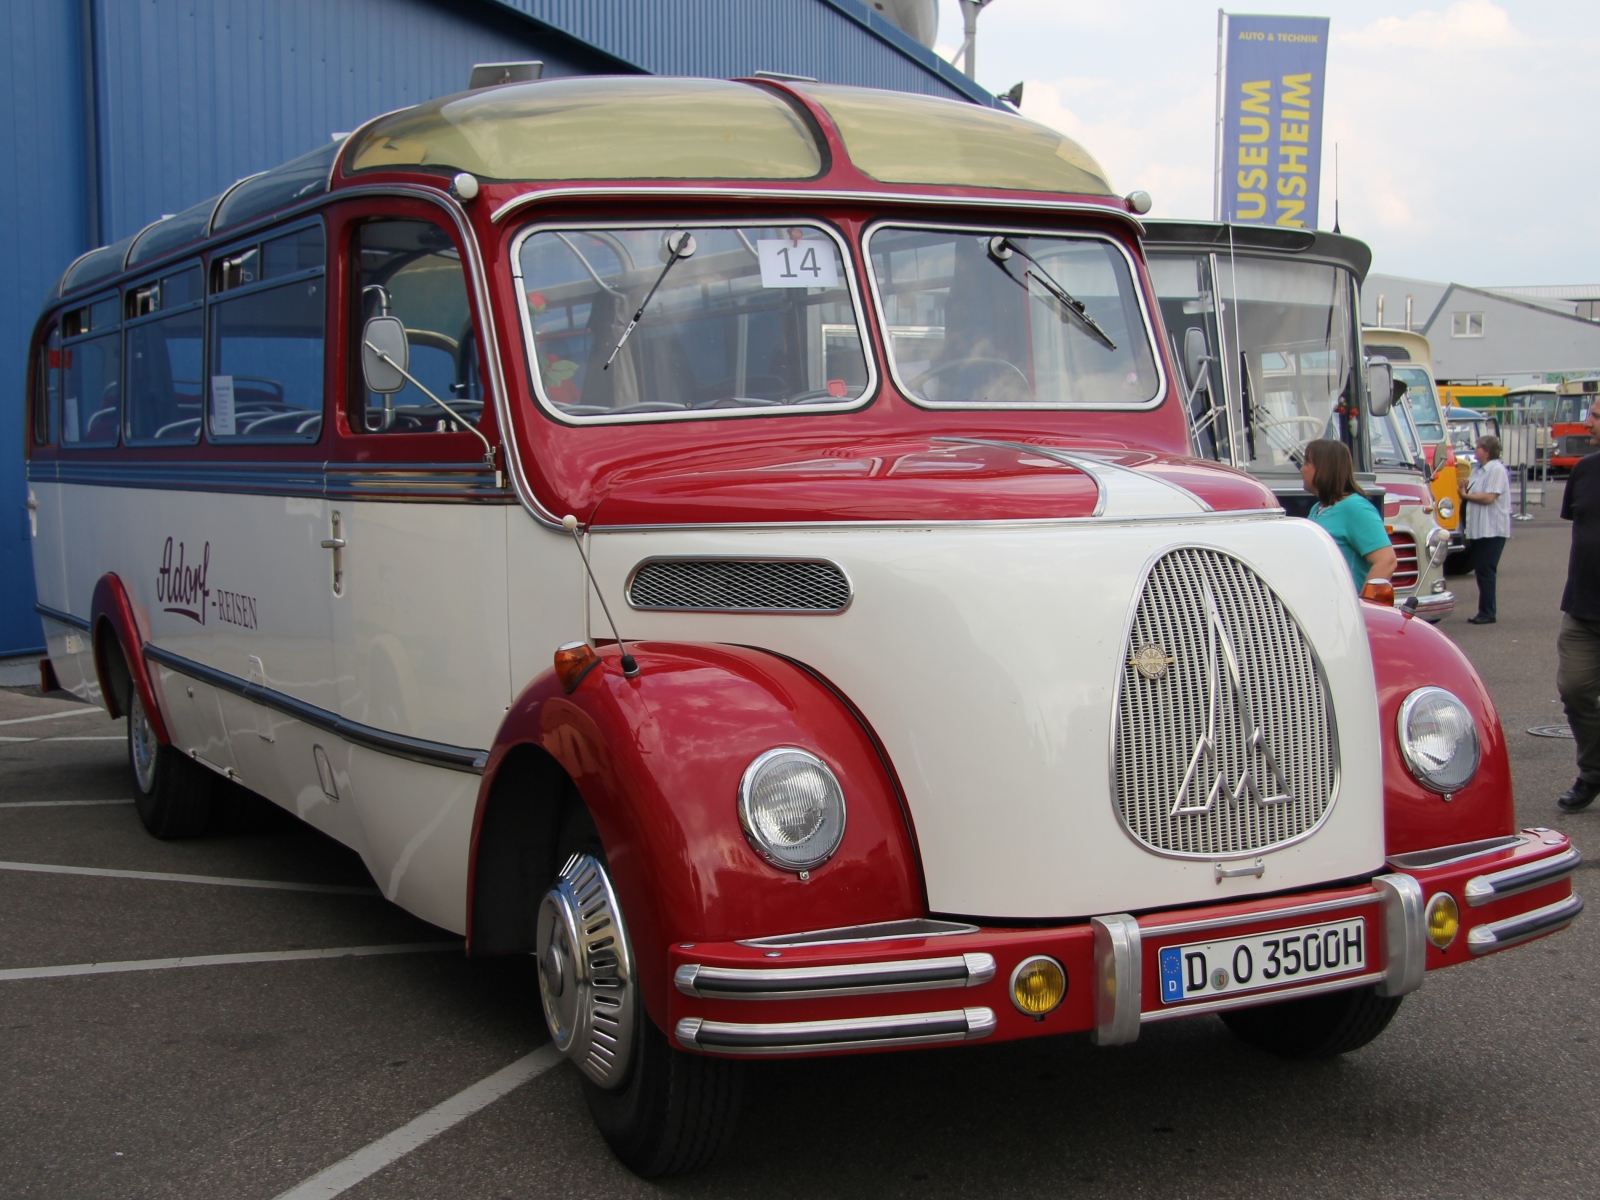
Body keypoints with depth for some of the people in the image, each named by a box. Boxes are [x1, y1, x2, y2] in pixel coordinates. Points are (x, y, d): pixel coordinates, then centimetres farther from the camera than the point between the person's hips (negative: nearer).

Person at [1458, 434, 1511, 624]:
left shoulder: (1497, 470, -12)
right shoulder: (1477, 469, 17)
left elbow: (1489, 497, -21)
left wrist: (1466, 495, -9)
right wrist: (1465, 489, 1)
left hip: (1492, 530, -9)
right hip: (1478, 529, 9)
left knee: (1486, 571, -7)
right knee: (1481, 571, 11)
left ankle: (1487, 613, -4)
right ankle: (1485, 612, 17)